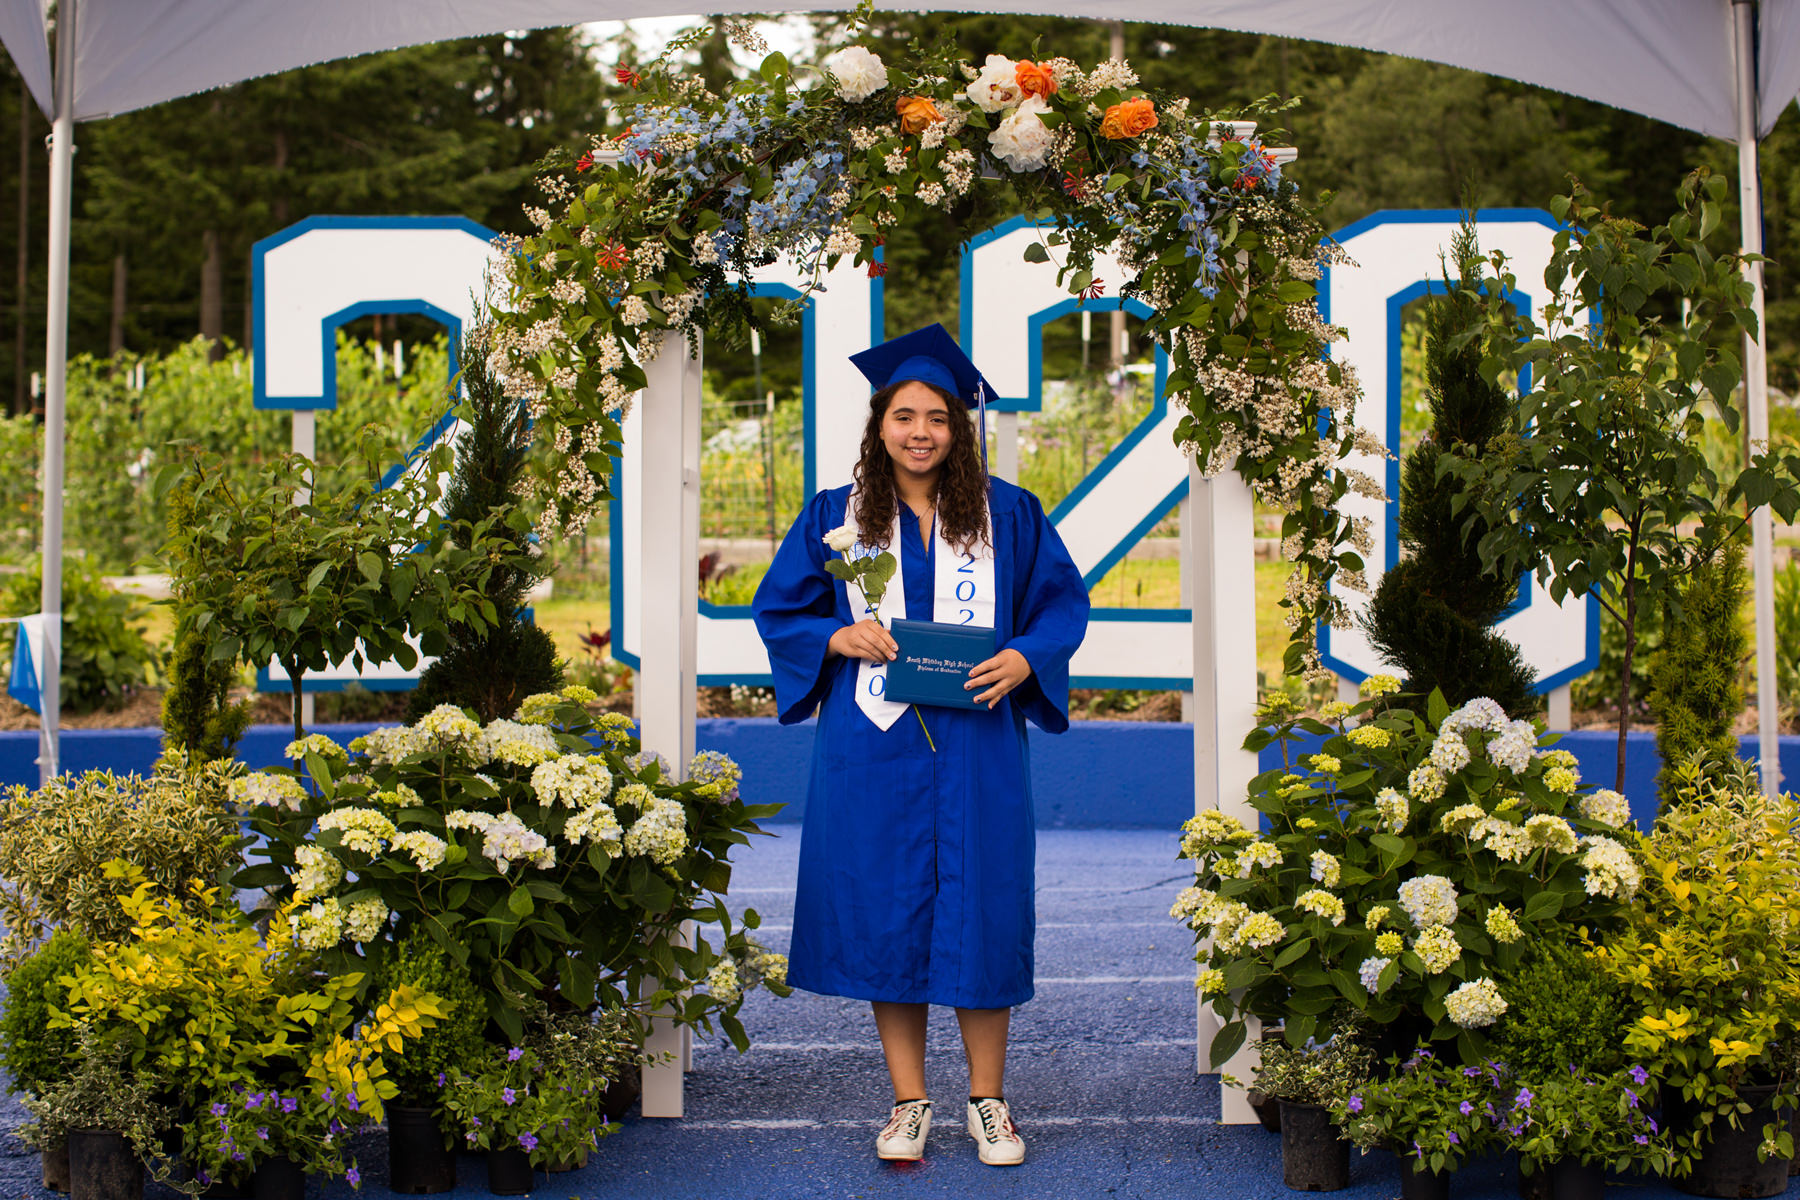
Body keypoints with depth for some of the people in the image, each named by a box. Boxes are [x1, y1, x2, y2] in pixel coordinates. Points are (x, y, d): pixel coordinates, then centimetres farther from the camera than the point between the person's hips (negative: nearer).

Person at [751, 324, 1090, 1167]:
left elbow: (1062, 602, 9)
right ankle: (909, 1101, 14)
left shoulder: (1007, 514, 6)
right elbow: (778, 609, 10)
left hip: (976, 743, 0)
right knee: (884, 915, 3)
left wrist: (1023, 659, -11)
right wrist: (838, 637, -9)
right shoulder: (836, 516, 7)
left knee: (979, 914, 2)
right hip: (871, 749, 1)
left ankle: (987, 1099, 15)